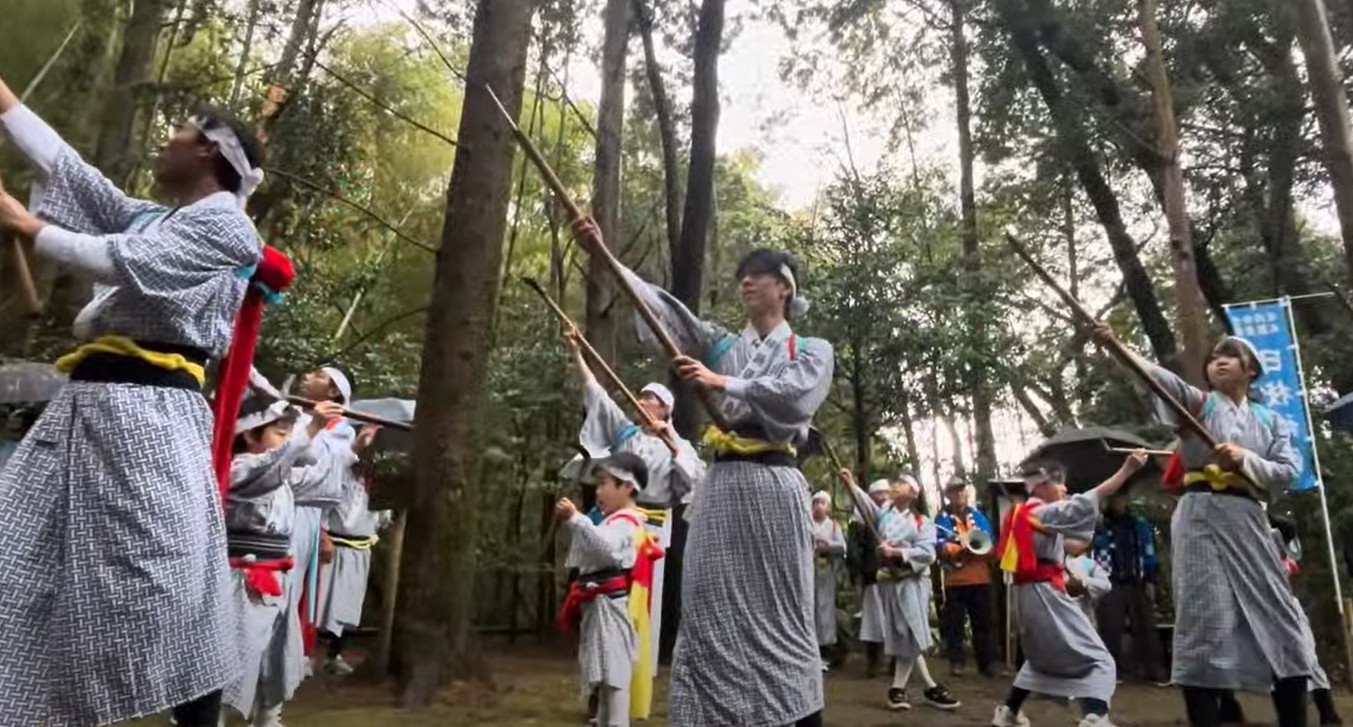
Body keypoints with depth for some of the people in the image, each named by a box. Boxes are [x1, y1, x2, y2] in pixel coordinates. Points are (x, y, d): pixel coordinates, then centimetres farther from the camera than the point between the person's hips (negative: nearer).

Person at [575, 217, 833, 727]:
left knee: (779, 612, -2)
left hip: (772, 486, -3)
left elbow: (793, 396, -11)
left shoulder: (812, 350, 10)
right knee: (713, 610, 0)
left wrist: (723, 383, -14)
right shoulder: (722, 346, 18)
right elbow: (663, 307, 6)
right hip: (722, 484, 4)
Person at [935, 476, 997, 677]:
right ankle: (956, 662, 10)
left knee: (983, 622, 8)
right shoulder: (942, 518, -1)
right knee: (955, 623, 2)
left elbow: (991, 541, 4)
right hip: (955, 579, -3)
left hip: (981, 577, 3)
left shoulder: (978, 515, 10)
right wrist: (962, 548, -24)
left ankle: (987, 661, 17)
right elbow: (941, 547, -10)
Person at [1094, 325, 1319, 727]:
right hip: (1202, 518, -4)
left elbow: (1287, 472, 6)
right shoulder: (1198, 403, 7)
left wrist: (1245, 459, -14)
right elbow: (1159, 376, -13)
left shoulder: (1270, 421, 17)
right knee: (1204, 621, -7)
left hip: (1249, 521, 4)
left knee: (1281, 621, 7)